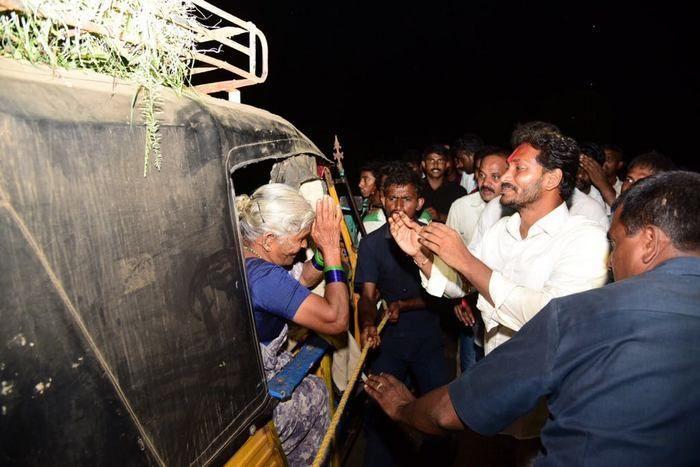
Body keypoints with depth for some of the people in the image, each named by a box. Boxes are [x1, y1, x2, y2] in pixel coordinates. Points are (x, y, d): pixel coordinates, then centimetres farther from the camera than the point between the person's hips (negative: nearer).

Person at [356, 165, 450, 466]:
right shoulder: (371, 243, -2)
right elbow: (367, 295, -7)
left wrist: (404, 305, -17)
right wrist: (367, 325, -27)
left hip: (427, 338, 0)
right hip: (388, 340, 0)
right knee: (379, 412, 3)